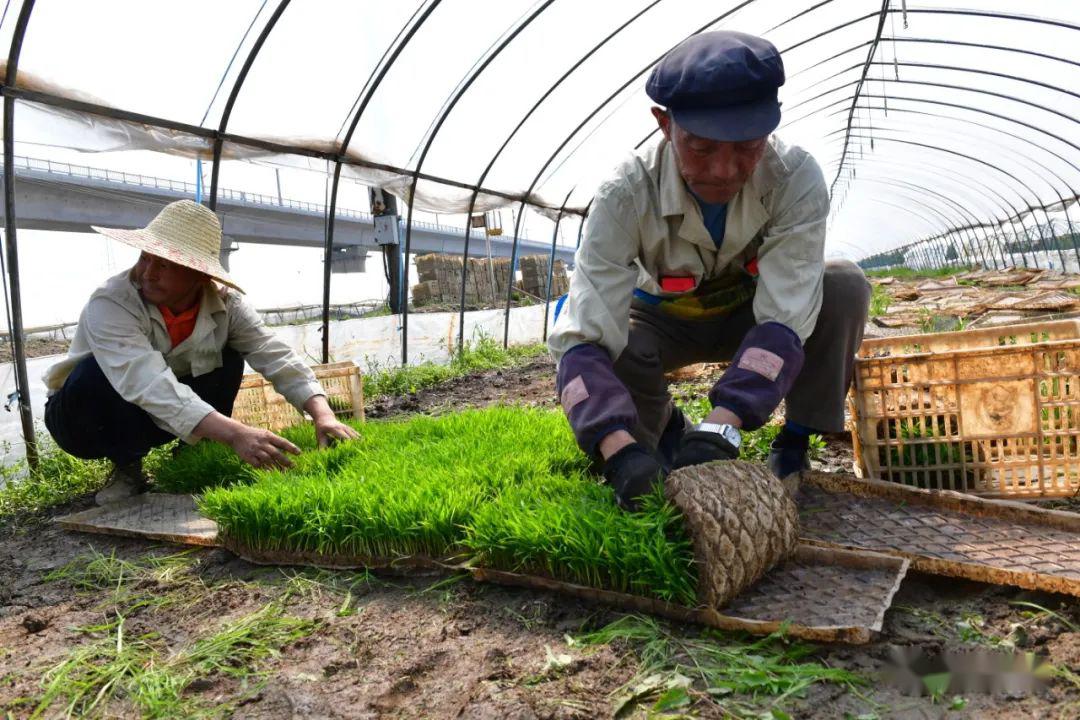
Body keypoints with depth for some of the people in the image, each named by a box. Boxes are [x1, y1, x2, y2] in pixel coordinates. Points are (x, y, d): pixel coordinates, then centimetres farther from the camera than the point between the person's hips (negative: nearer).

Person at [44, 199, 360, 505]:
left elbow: (276, 357, -23)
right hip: (83, 415, -3)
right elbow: (147, 383, -46)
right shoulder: (110, 304, -33)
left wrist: (323, 414, -40)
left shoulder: (223, 303, -18)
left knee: (229, 356, -15)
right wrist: (236, 434, -58)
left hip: (155, 423, 4)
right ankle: (127, 466, -10)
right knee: (96, 373, -35)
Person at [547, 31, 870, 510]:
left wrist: (720, 429, -51)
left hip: (754, 314, 1)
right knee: (610, 355, -33)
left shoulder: (796, 178, -31)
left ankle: (793, 446, -8)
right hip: (665, 321, 0)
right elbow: (583, 339, -40)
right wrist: (622, 451, -56)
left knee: (845, 287, -29)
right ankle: (666, 428, 3)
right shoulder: (626, 195, -34)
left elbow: (783, 318, -36)